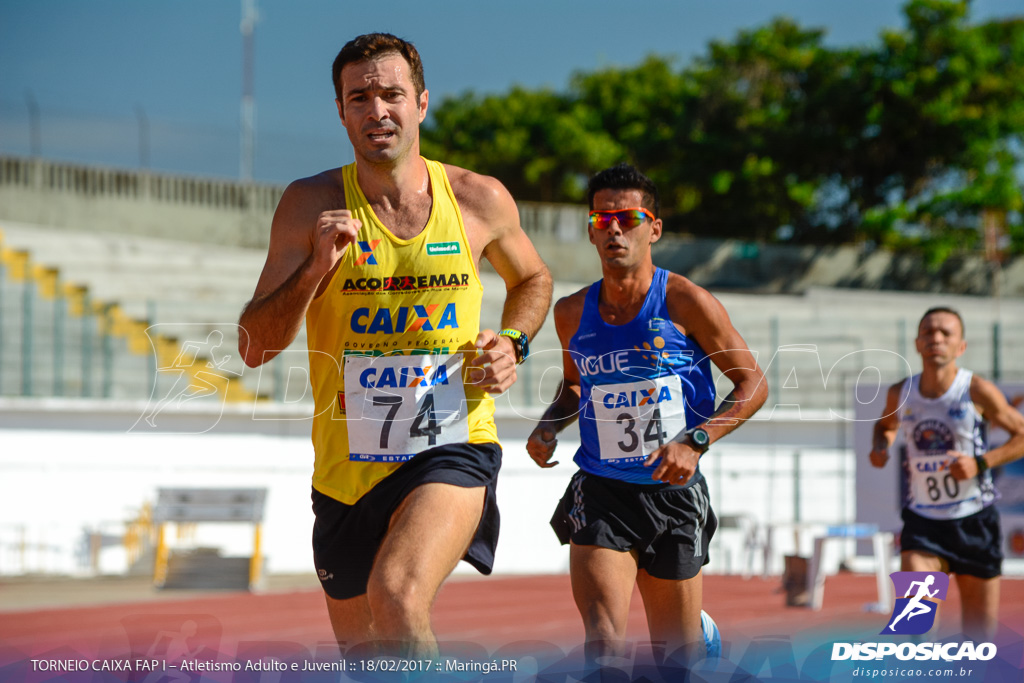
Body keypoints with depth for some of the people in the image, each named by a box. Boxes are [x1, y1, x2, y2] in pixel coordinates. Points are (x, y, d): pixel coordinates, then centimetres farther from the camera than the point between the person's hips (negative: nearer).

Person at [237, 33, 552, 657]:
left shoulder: (480, 200, -1)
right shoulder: (311, 205, -5)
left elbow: (532, 280, 21)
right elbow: (255, 347, -8)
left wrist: (513, 344, 1)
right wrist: (317, 268, -23)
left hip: (453, 448, -2)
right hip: (348, 466, 2)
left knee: (397, 595, -32)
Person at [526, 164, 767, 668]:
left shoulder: (685, 303, -7)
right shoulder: (572, 314, 4)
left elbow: (753, 384, -3)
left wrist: (695, 442, -17)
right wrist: (548, 426, 2)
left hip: (675, 496, -1)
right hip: (600, 494, 1)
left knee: (677, 654, 12)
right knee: (603, 644, -21)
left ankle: (701, 635, 47)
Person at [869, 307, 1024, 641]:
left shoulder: (977, 391, -11)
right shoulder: (900, 394, 0)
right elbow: (886, 425, 23)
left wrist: (981, 463, -19)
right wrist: (880, 447, 0)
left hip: (974, 520, -1)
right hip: (922, 521, 2)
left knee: (980, 634, 7)